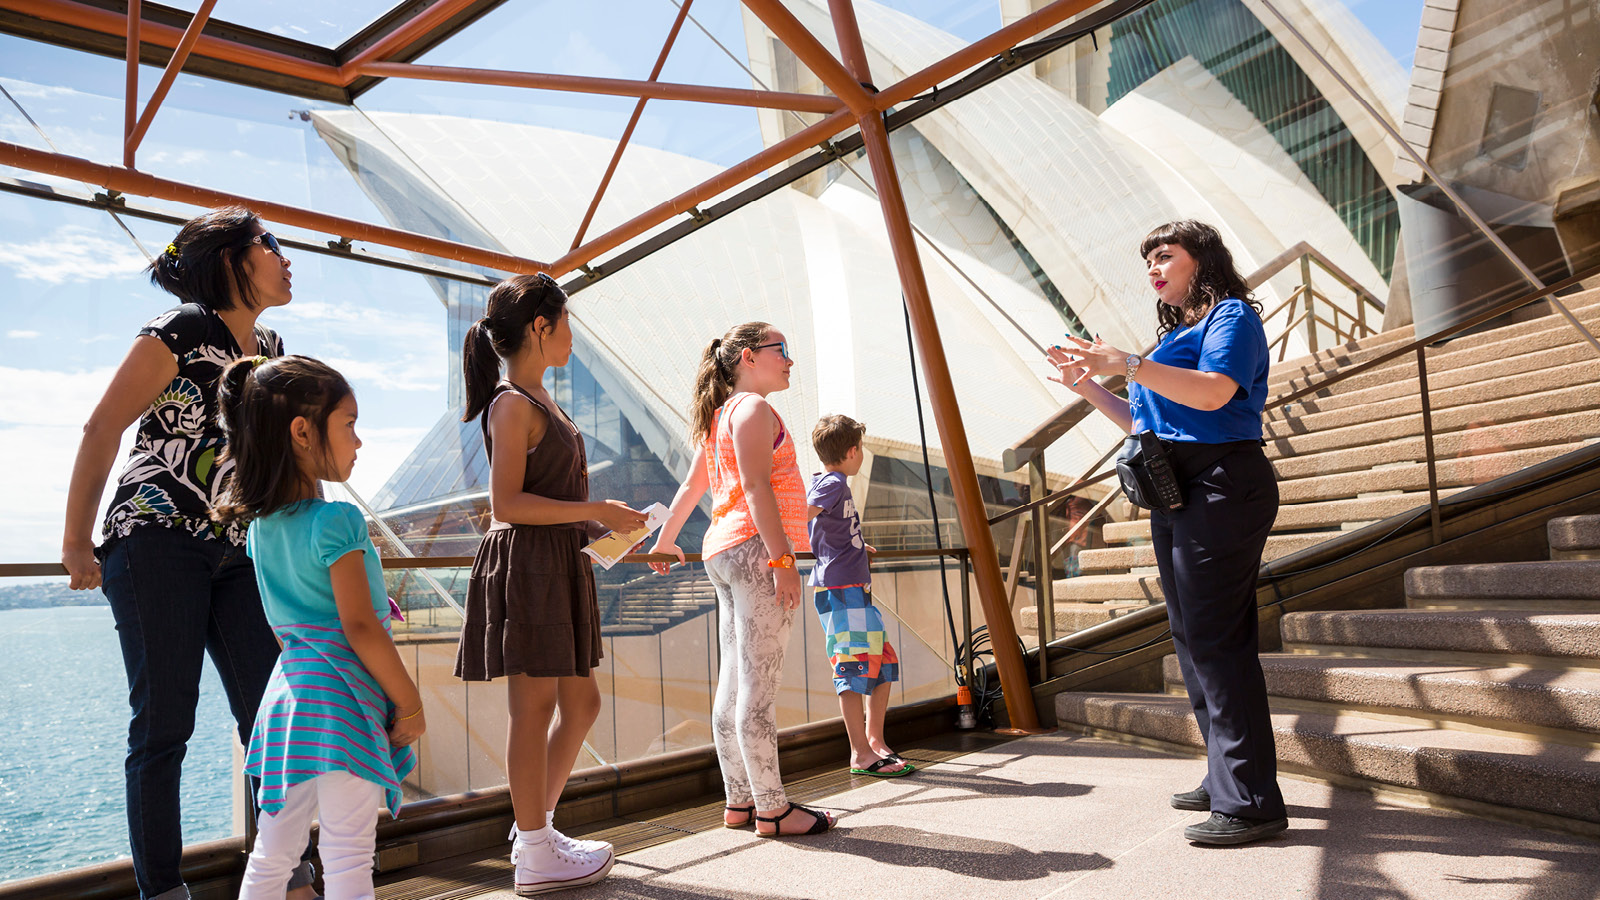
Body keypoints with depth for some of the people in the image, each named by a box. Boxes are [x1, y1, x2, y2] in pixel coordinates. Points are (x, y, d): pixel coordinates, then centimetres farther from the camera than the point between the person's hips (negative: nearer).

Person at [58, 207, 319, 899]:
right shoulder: (182, 331, -7)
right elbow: (101, 431, -8)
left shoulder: (271, 348, 14)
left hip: (236, 554, 6)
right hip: (157, 543, -6)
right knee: (164, 723, -1)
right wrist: (77, 543, -7)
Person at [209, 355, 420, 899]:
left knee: (271, 856, 17)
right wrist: (410, 703, -11)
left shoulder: (259, 524, 9)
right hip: (341, 697, -8)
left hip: (287, 687, 8)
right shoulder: (338, 521, -16)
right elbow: (359, 627, -18)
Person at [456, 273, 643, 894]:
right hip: (525, 565, -10)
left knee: (581, 702, 13)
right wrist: (597, 511, -17)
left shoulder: (541, 402, 18)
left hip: (559, 566, 10)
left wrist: (604, 522, 13)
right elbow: (507, 503, -18)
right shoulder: (513, 404, -11)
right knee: (535, 707, -1)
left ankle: (535, 828, 25)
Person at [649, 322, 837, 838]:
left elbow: (691, 487, 28)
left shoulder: (720, 416, 22)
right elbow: (756, 487, -17)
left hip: (723, 551, 10)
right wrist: (782, 558, -22)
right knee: (758, 686, -7)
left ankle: (740, 801, 15)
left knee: (734, 686, 9)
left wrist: (665, 542, 39)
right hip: (755, 548, -10)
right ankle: (773, 808, -3)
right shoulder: (753, 408, -6)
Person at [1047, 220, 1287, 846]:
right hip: (1176, 495, 10)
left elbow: (1214, 392, -23)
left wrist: (1126, 365, -27)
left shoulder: (1232, 315, -3)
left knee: (1216, 639, -11)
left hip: (1220, 484, -10)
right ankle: (1225, 779, 22)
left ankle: (1251, 801, -5)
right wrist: (1088, 388, 19)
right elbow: (1147, 425, 25)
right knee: (1195, 638, 12)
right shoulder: (1177, 334, 23)